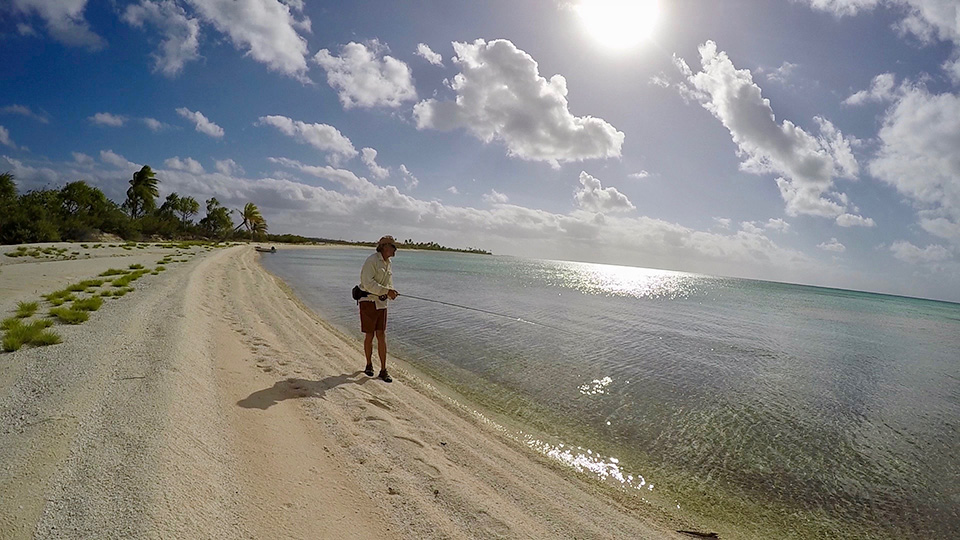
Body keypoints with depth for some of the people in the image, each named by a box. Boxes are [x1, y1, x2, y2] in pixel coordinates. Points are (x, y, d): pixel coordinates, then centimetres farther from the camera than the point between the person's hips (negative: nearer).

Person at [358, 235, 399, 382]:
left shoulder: (387, 263, 12)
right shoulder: (371, 261, -13)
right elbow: (368, 283, -23)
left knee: (382, 336, 3)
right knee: (369, 336, 4)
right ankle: (369, 365, 26)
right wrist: (386, 291, -27)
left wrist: (391, 292, -3)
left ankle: (383, 370, 6)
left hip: (381, 303, 6)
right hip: (368, 302, -6)